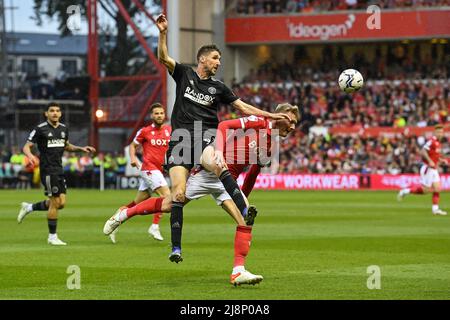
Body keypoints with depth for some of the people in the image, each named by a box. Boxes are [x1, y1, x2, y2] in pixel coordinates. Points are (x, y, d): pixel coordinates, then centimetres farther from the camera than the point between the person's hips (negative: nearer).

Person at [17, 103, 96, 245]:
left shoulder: (64, 129, 11)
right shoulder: (40, 129, -7)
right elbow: (26, 146, -8)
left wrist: (81, 148, 12)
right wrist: (30, 156, -29)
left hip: (59, 169, 7)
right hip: (48, 170, -7)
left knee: (61, 203, 3)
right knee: (55, 202, -9)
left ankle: (29, 208, 22)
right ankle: (52, 237, 2)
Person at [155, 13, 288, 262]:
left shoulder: (217, 87, 17)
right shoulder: (184, 74, 12)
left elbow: (243, 108, 19)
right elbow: (163, 58, -2)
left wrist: (271, 115, 11)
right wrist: (163, 33, -16)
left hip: (206, 138, 1)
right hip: (180, 139, -1)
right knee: (179, 194, -13)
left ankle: (245, 215, -42)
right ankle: (176, 247, -10)